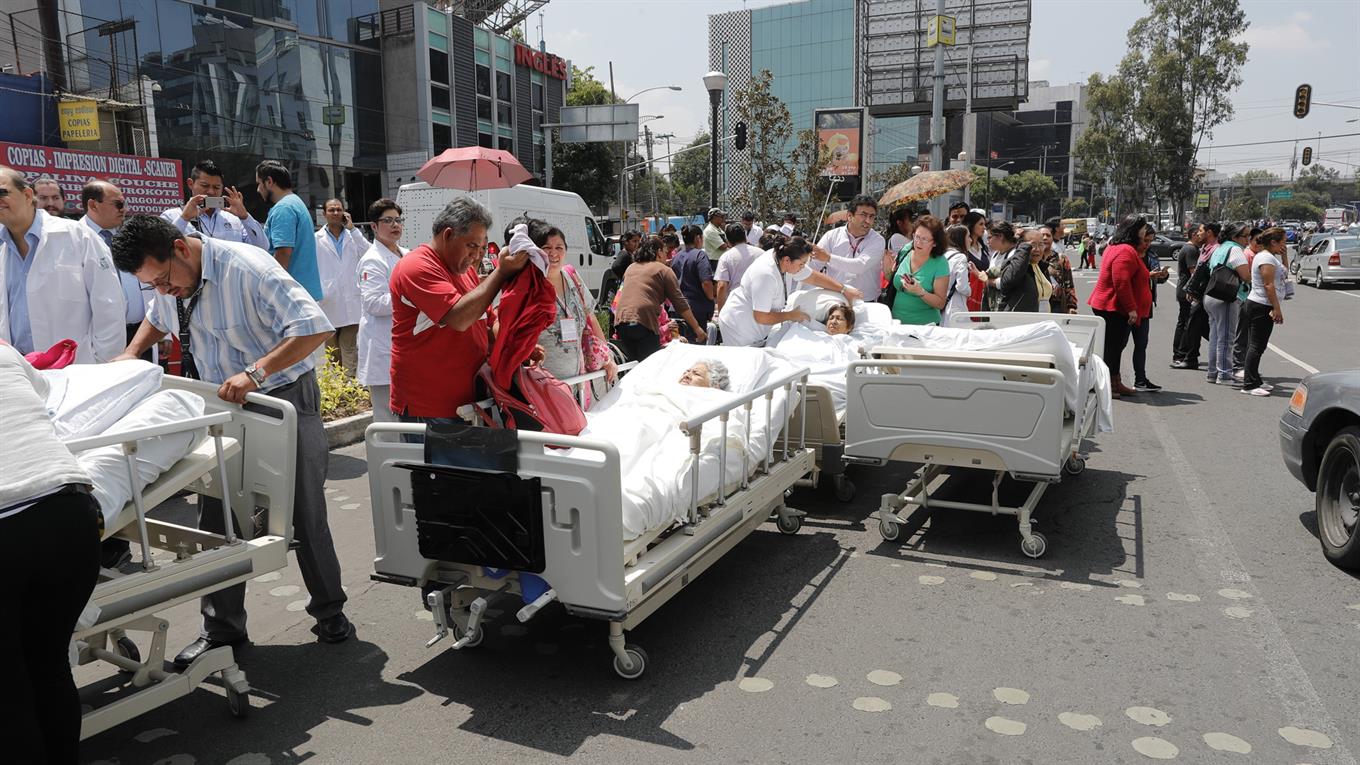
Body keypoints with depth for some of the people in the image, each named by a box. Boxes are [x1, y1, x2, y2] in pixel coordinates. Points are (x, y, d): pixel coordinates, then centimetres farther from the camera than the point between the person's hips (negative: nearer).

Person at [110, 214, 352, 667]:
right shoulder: (173, 276, 0)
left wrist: (254, 373, -38)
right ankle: (222, 628, 20)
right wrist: (131, 354, 6)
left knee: (307, 516, 3)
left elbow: (315, 327, -31)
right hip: (223, 407, 7)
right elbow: (157, 318, 25)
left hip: (284, 400, -6)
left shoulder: (249, 268, -24)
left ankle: (330, 613, 20)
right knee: (216, 520, 6)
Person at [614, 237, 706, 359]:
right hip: (643, 322, -6)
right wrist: (697, 328, 5)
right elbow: (680, 303, 2)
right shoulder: (664, 270, 6)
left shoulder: (631, 268, 23)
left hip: (620, 321, 6)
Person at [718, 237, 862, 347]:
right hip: (740, 329, -9)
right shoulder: (766, 276, -33)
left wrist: (844, 290, 7)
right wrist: (791, 315, -15)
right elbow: (761, 317, -28)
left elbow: (814, 277, 9)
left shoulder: (788, 261, -7)